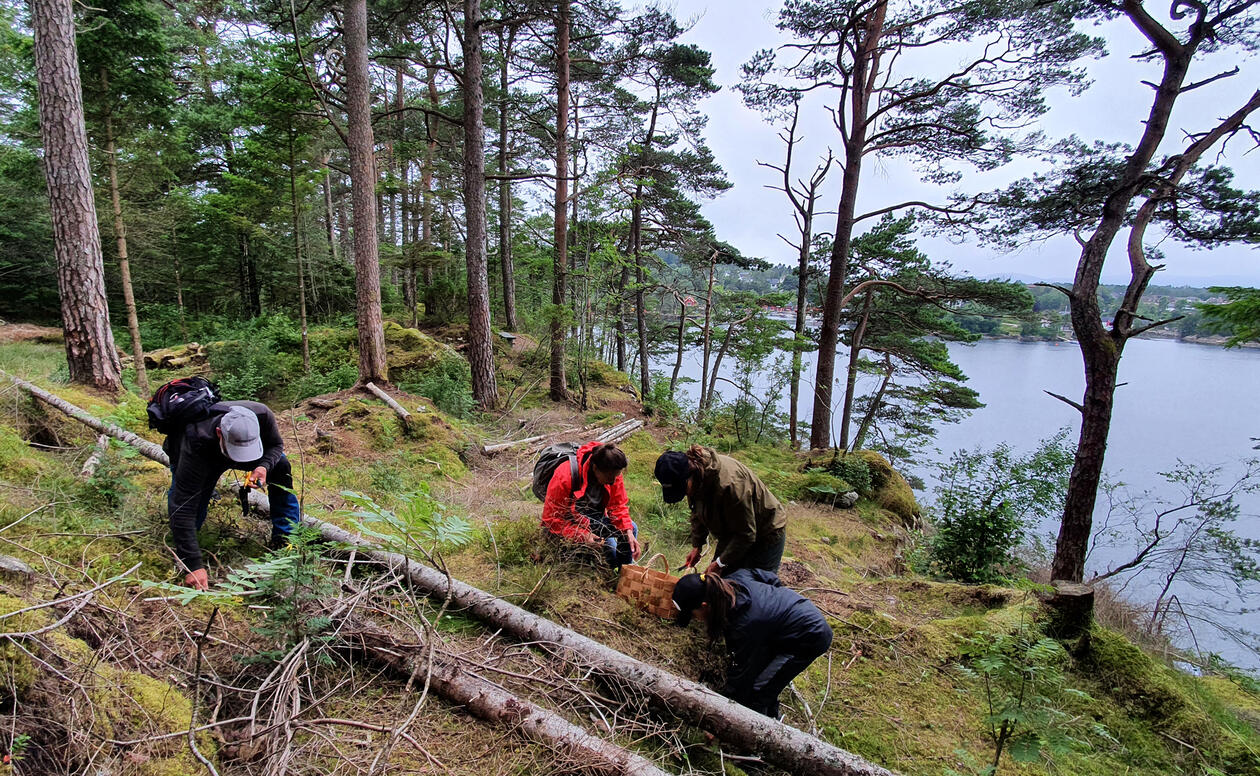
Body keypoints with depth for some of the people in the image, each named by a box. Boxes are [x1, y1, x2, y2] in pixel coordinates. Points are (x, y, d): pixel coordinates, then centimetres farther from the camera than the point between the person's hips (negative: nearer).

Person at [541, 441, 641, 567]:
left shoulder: (612, 473, -15)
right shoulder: (564, 477, -32)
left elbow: (619, 506, -6)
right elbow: (551, 519, -26)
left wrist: (628, 532, -24)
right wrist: (582, 536, -36)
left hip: (594, 519, 6)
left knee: (631, 528, -11)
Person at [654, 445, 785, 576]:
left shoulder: (727, 483, -39)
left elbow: (746, 534, -28)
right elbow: (697, 513, 7)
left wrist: (720, 563, -23)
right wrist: (696, 546, 4)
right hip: (732, 534, 8)